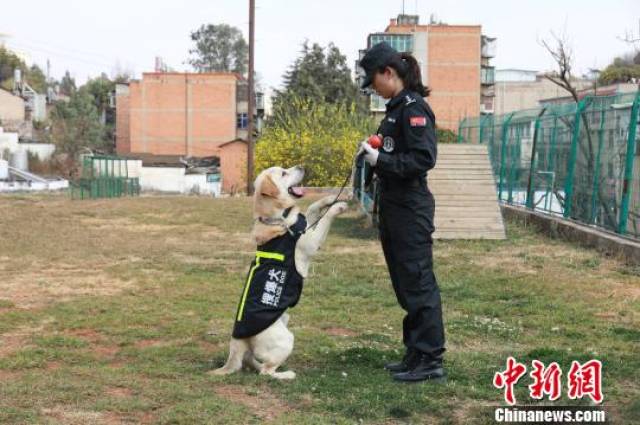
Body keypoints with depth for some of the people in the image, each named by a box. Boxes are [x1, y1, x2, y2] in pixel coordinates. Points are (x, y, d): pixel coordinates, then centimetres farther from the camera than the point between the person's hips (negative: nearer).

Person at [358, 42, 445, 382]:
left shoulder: (414, 108, -13)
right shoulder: (396, 108, 15)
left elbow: (424, 159, -21)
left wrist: (381, 160, -20)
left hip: (410, 209, -10)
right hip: (393, 207, 10)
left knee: (418, 284, -5)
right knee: (405, 285, 14)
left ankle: (430, 360, 2)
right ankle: (415, 354, 23)